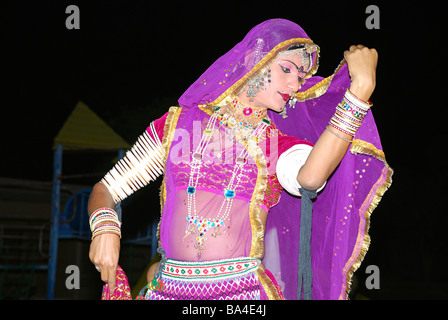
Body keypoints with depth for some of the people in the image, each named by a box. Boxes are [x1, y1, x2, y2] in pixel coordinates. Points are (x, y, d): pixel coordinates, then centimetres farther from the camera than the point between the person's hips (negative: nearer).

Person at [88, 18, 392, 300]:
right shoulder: (177, 124, 7)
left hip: (245, 290, 0)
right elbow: (105, 189, 9)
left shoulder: (281, 146, 6)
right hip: (167, 290, 0)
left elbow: (310, 179, -19)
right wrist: (105, 229, -12)